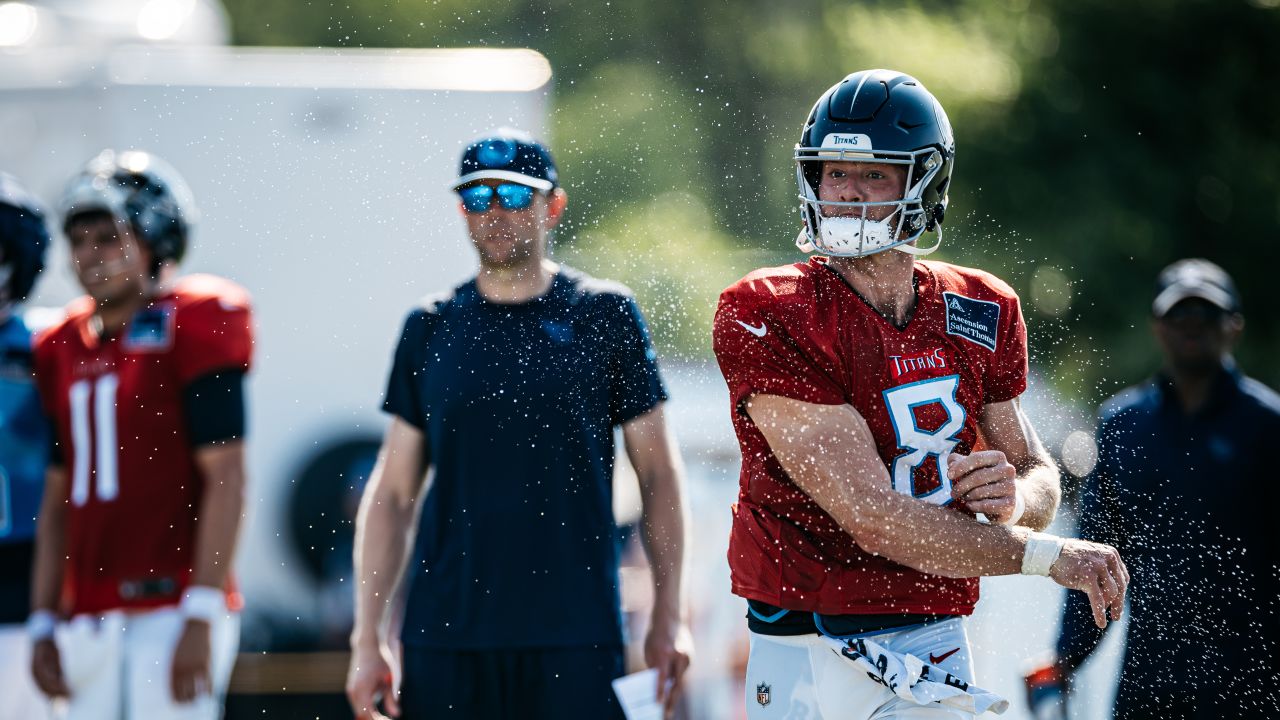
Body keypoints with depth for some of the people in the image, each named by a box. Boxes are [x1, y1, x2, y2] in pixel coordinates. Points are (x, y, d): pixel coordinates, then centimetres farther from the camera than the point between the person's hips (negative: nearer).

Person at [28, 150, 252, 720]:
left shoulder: (191, 330, -6)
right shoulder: (64, 350, 14)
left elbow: (225, 479, -11)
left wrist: (201, 618, -16)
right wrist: (45, 624, 14)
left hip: (170, 613, -7)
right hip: (90, 623, 7)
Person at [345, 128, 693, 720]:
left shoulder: (604, 316, 4)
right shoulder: (430, 329, 9)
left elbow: (657, 474, 6)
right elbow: (393, 491, 11)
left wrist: (668, 615, 0)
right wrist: (367, 638, 5)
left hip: (575, 635, -2)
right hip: (444, 637, 2)